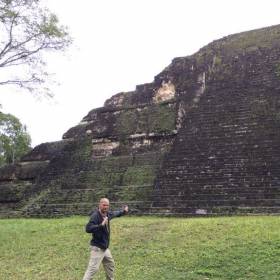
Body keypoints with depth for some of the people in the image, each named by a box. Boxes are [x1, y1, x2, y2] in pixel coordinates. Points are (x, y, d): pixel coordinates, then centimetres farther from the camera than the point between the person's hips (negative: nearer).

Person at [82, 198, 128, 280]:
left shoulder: (108, 214, 2)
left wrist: (124, 211, 29)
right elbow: (88, 228, -35)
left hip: (105, 247, 9)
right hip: (97, 248, -9)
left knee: (110, 265, 24)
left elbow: (115, 213, 27)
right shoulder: (95, 215, -22)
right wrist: (101, 225, -42)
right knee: (93, 268, -14)